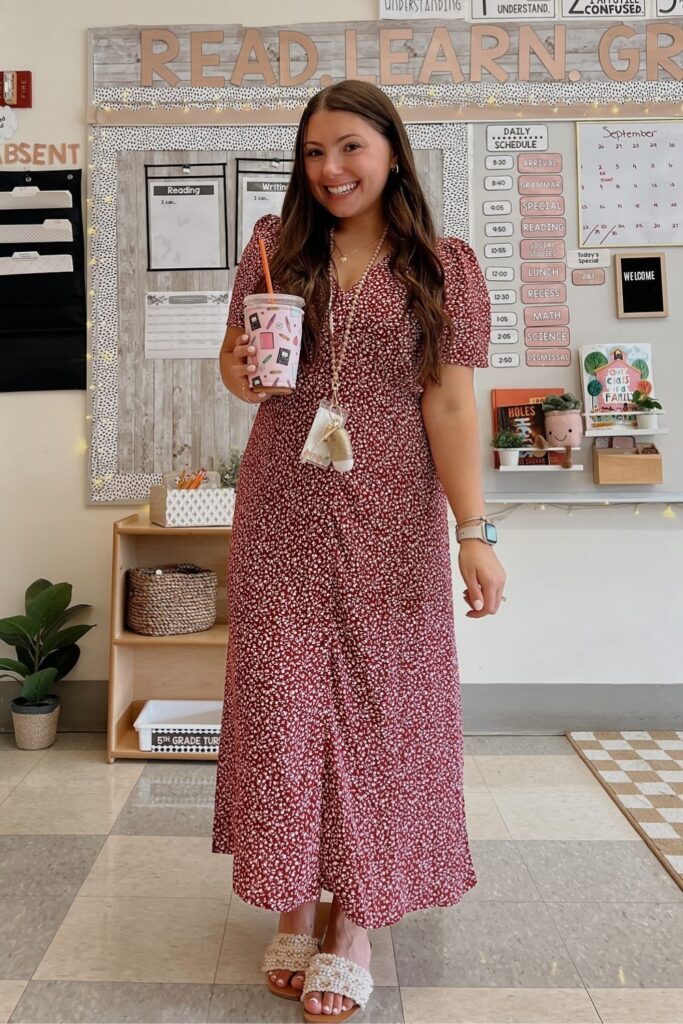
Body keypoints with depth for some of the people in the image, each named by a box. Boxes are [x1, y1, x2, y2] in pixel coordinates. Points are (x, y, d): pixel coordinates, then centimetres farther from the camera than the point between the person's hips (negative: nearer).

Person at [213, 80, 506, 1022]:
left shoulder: (445, 268, 2)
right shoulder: (276, 248, 8)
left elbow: (450, 405, -4)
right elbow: (236, 361, 14)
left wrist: (474, 532, -13)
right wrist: (243, 371, -11)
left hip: (390, 521, -1)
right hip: (283, 517, 2)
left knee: (380, 703, 3)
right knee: (283, 699, 5)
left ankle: (356, 920, 21)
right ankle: (294, 903, 25)